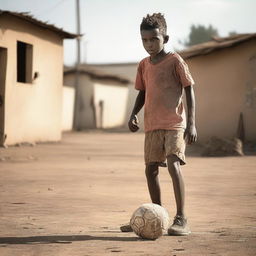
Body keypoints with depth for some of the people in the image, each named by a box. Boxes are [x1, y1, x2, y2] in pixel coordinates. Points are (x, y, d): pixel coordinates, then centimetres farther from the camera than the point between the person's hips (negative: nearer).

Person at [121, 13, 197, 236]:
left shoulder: (175, 61, -6)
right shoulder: (144, 65, 10)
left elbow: (189, 90, -5)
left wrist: (192, 123, -11)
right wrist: (134, 114, 4)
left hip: (174, 123, -7)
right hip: (152, 126, 7)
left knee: (174, 165, -21)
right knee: (151, 170, 9)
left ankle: (181, 219, -18)